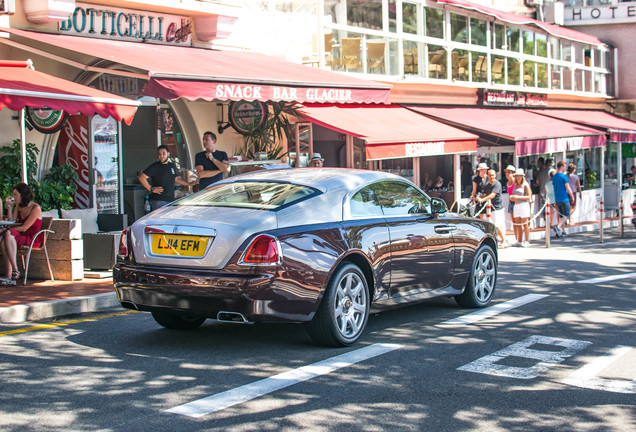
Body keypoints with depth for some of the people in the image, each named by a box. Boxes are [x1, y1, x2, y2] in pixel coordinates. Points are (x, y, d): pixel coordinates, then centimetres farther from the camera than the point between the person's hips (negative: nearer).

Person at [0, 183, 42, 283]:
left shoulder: (36, 208, -10)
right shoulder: (18, 206, 14)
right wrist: (9, 207, 0)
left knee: (8, 234, -33)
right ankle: (8, 275, -32)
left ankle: (15, 270, -37)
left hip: (33, 239, -7)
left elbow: (24, 228, -15)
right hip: (21, 237, 7)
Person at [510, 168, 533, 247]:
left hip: (524, 205, -6)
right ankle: (519, 241, 8)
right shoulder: (515, 185, 16)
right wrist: (512, 197, 3)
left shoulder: (525, 185, -4)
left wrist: (518, 197, -15)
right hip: (516, 205, 6)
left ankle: (527, 241, -3)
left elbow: (529, 197, -10)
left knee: (525, 224, -6)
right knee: (518, 224, 5)